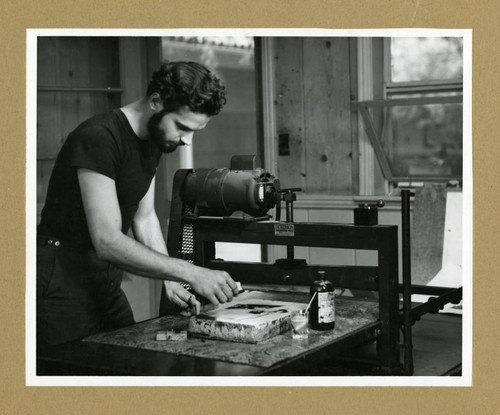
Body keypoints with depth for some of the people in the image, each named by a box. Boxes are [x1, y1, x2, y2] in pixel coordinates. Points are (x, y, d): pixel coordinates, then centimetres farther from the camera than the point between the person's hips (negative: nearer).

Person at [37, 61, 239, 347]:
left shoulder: (154, 140, 5)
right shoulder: (99, 138, -24)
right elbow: (107, 241, -29)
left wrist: (172, 282, -3)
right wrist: (190, 273, -31)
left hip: (106, 285, 8)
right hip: (64, 288, -8)